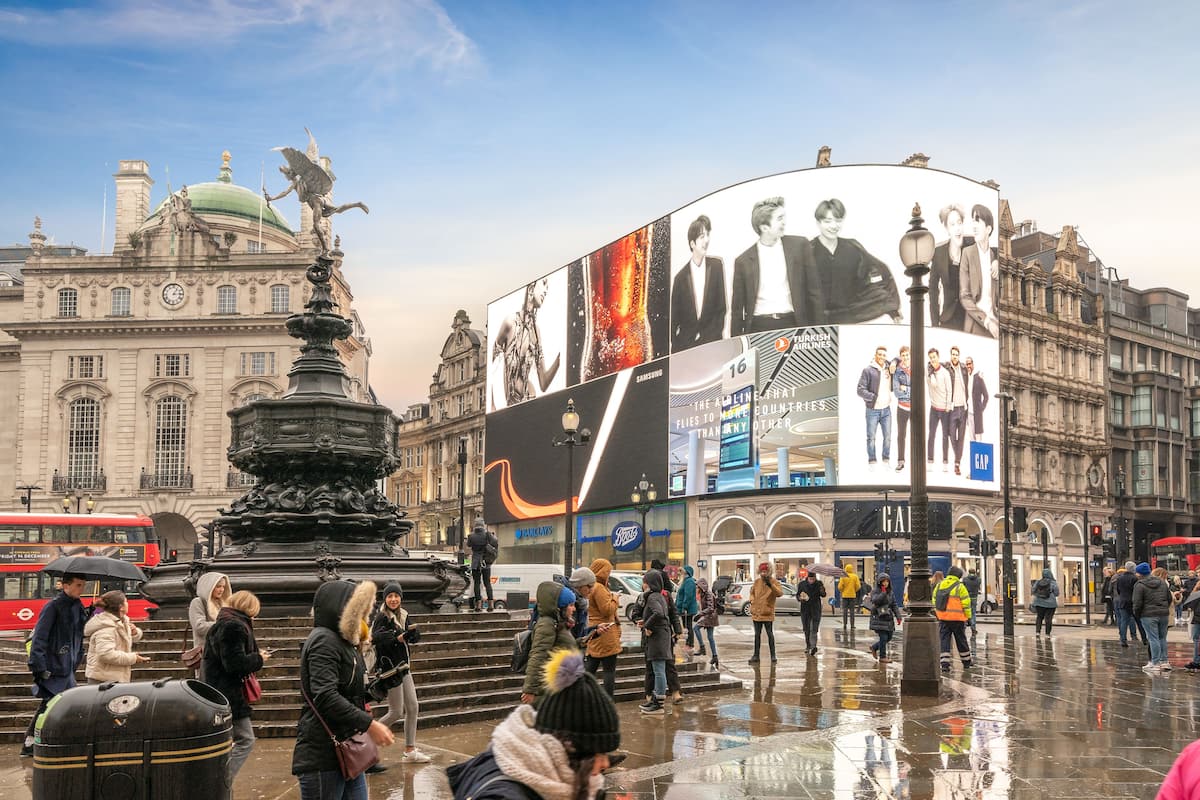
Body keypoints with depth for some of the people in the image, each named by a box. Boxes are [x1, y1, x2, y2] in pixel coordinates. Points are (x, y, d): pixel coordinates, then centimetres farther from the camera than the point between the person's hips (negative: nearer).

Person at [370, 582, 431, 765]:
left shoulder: (402, 615, 8)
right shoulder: (381, 617, -15)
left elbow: (415, 638, 5)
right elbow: (375, 637, -33)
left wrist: (412, 632, -16)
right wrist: (397, 637, -37)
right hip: (390, 669, -8)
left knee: (413, 708, 9)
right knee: (396, 712, -3)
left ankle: (410, 751, 17)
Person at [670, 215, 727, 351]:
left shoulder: (717, 266, 3)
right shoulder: (680, 277, 0)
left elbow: (722, 306, 6)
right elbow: (674, 318, 4)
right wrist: (673, 348, -4)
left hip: (712, 342, 0)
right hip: (685, 345, 0)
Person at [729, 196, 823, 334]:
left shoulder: (799, 245, 4)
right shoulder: (743, 261, 3)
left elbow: (814, 292, 7)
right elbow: (737, 308, 8)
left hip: (793, 326, 0)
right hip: (758, 328, 0)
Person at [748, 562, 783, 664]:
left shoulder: (774, 582, -6)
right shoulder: (757, 582, 8)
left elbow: (780, 593, -24)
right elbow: (752, 592, 26)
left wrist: (771, 585, -33)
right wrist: (752, 600, 8)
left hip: (768, 613, -5)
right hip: (756, 612, 5)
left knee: (770, 634, 0)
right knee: (757, 634, 11)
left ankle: (773, 655, 8)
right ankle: (756, 655, 18)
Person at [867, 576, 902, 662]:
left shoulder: (890, 593, 11)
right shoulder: (875, 592, -6)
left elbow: (894, 606, 11)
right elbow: (875, 600, -25)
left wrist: (898, 617, 3)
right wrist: (883, 593, -27)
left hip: (888, 619, 7)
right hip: (879, 619, -6)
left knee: (889, 637, 10)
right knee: (883, 637, -10)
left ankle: (874, 647, 30)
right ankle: (882, 656, 2)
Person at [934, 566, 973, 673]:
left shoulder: (939, 585, 8)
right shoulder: (959, 587, -9)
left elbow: (934, 601, 12)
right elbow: (966, 603, -9)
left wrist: (937, 614, 20)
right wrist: (968, 617, 0)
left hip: (942, 618, 3)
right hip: (957, 619, -3)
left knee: (944, 640, 2)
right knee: (961, 640, 12)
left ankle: (944, 663, -8)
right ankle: (966, 661, 26)